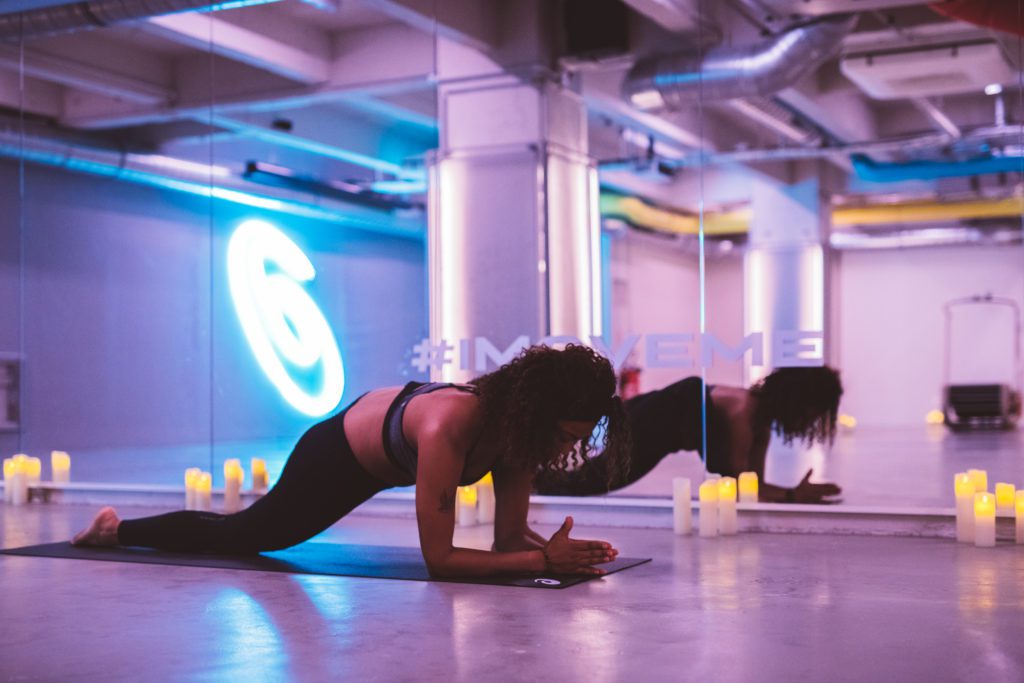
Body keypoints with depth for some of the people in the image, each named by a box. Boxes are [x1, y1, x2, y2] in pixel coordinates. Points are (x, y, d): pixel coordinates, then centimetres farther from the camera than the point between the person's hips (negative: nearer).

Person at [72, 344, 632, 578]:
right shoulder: (447, 430, -46)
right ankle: (115, 528, 40)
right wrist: (544, 559, -49)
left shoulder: (519, 419, -24)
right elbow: (438, 558, -42)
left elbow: (509, 534, -18)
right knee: (242, 535, 17)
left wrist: (555, 546, -37)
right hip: (335, 455, -8)